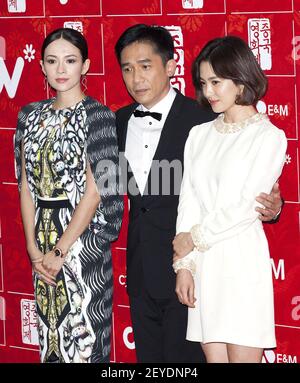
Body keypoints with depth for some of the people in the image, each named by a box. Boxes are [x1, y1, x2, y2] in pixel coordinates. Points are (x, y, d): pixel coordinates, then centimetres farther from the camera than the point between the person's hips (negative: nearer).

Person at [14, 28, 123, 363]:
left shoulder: (97, 116, -8)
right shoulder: (31, 116, 9)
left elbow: (96, 190, -13)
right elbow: (26, 185, 7)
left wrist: (61, 250, -13)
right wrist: (33, 247, -3)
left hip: (82, 235, -5)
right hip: (42, 237, 5)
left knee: (83, 333, -1)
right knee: (49, 331, 11)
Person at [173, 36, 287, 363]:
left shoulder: (269, 137, -3)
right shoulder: (200, 135, 13)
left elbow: (247, 207, -10)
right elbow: (188, 202, 9)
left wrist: (194, 238, -3)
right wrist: (184, 265, 1)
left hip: (242, 262, -5)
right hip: (203, 265, 5)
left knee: (243, 356, -4)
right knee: (214, 357, 6)